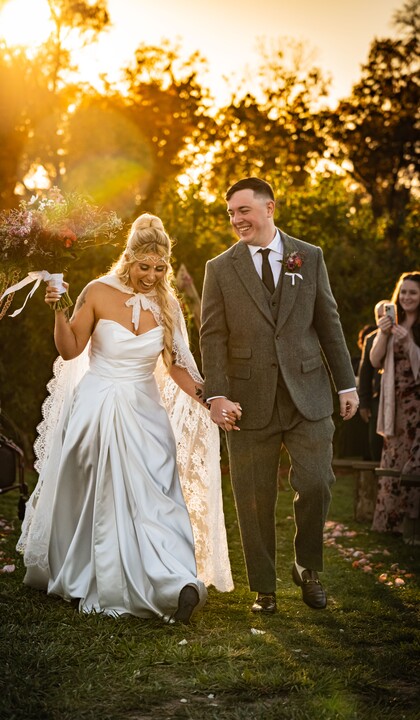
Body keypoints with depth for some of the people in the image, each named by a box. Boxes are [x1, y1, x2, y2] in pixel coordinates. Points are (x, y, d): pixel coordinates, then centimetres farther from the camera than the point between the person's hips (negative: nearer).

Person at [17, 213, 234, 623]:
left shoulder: (166, 304, 2)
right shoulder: (99, 293, -6)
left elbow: (175, 364, 8)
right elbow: (70, 350, -3)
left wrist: (210, 402, -1)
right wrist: (58, 312, -18)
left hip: (144, 413, 2)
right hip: (97, 409, -2)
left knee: (153, 496, -8)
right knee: (87, 502, 7)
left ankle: (176, 586, -7)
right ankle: (78, 580, 20)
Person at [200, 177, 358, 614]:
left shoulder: (310, 258, 8)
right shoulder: (220, 269, 5)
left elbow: (328, 323, 10)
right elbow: (212, 336, 0)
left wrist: (346, 383, 7)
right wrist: (216, 395, -11)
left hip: (307, 394, 1)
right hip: (250, 400, 0)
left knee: (316, 484, -5)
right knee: (255, 499, 4)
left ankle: (307, 566, 20)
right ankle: (263, 589, 18)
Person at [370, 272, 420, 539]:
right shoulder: (393, 324, 14)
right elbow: (375, 361, 5)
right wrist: (383, 334, -9)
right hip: (397, 402, 5)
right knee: (394, 462, 4)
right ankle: (393, 521, 9)